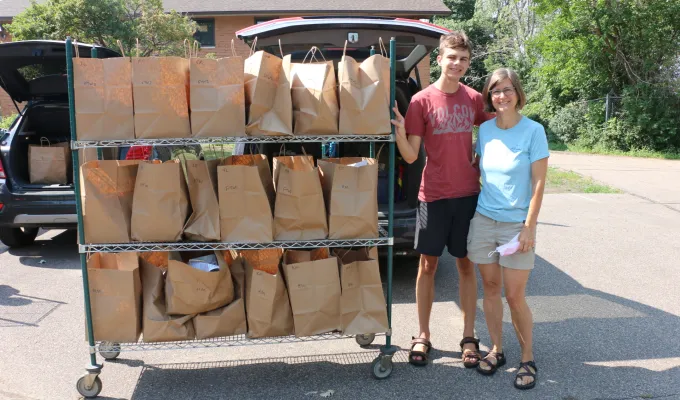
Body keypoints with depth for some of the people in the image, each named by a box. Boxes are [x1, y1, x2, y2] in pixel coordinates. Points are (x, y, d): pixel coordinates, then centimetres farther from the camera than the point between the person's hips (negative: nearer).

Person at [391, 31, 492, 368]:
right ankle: (422, 336, 20)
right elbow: (410, 156, -8)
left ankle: (469, 337, 20)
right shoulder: (422, 100, -5)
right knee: (428, 264, 6)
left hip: (468, 194, 2)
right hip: (434, 195, -2)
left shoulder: (474, 99, 4)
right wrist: (399, 130, -24)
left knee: (466, 264, 9)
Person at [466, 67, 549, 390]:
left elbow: (538, 184, -9)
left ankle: (528, 359, 16)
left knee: (514, 295, -2)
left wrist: (529, 227, -13)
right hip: (484, 219, 4)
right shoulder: (485, 129, 3)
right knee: (490, 287, 9)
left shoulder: (533, 131, -9)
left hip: (517, 223, -4)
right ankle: (496, 351, 24)